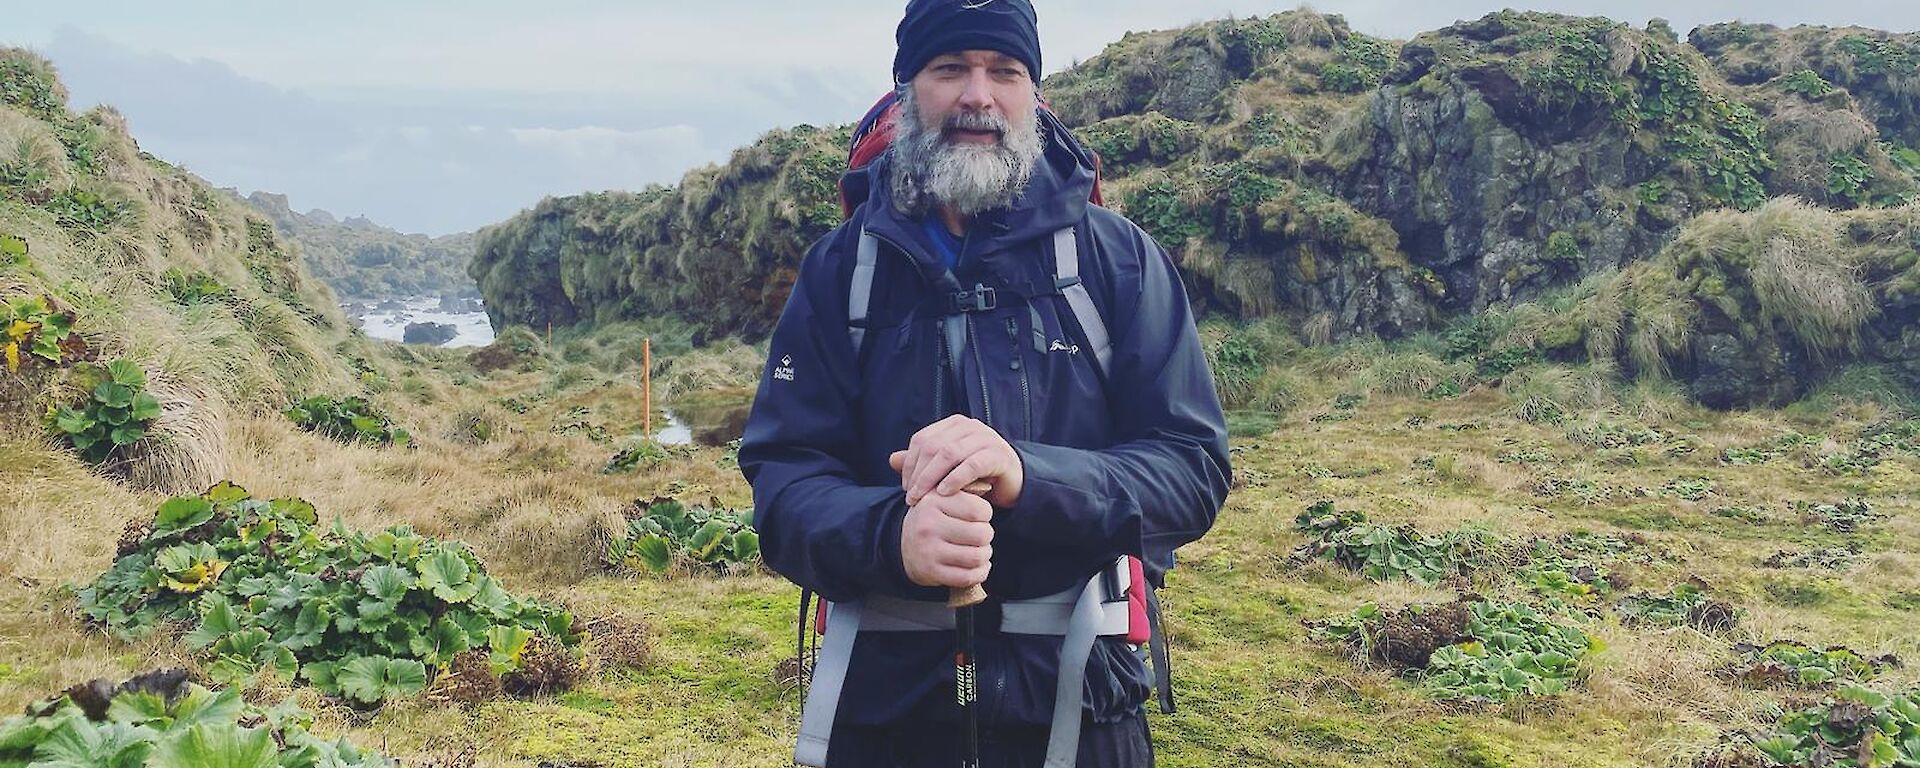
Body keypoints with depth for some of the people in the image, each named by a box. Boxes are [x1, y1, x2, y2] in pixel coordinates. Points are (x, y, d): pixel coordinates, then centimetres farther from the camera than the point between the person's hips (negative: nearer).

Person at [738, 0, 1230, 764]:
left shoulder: (1119, 257, -3)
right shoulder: (840, 267, 0)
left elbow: (1193, 469, -9)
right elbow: (781, 481, -6)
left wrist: (1027, 476, -28)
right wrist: (891, 535, -28)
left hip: (1074, 705, 0)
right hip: (886, 704, 1)